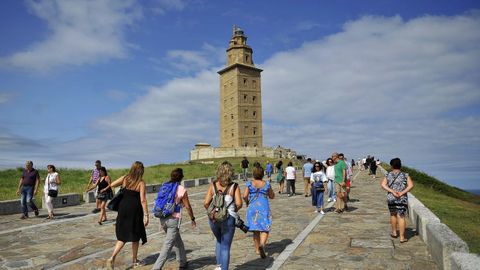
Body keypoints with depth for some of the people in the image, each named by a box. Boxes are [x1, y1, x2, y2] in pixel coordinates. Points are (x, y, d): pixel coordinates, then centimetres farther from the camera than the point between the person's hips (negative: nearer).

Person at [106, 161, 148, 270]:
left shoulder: (125, 178, 0)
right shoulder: (141, 183, -11)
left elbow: (111, 185, 2)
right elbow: (143, 200, -14)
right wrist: (146, 215, -11)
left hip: (123, 208, 4)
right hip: (135, 210, -4)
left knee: (122, 236, 14)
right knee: (135, 236, 13)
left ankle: (112, 258, -3)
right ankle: (135, 260, 26)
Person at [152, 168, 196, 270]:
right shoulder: (182, 190, -8)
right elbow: (187, 207, -2)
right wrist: (193, 219, 13)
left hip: (163, 218, 7)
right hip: (174, 219, -7)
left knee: (177, 241, 22)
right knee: (168, 245, 0)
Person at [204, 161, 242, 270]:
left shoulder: (213, 185, -3)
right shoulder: (234, 186, -8)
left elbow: (206, 203, -8)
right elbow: (239, 204, -15)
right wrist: (233, 210, 5)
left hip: (213, 219, 3)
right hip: (228, 219, -3)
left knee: (219, 241, 28)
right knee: (226, 247, 12)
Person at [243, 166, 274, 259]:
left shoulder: (250, 183, -3)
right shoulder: (266, 184, -1)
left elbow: (245, 196, -11)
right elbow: (272, 196, 9)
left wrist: (247, 203, 7)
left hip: (252, 208, 1)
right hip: (264, 208, -1)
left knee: (255, 230, 15)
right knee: (265, 229, 1)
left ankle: (257, 249, 22)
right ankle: (262, 244, -25)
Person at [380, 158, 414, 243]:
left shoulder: (388, 175, 2)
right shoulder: (405, 175, 0)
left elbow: (383, 185, -9)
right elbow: (411, 185, -11)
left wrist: (392, 191, -13)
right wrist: (402, 193, -14)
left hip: (391, 198, 2)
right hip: (402, 199, -2)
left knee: (393, 215, 20)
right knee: (401, 217, 1)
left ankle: (394, 232, 34)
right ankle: (402, 237, 3)